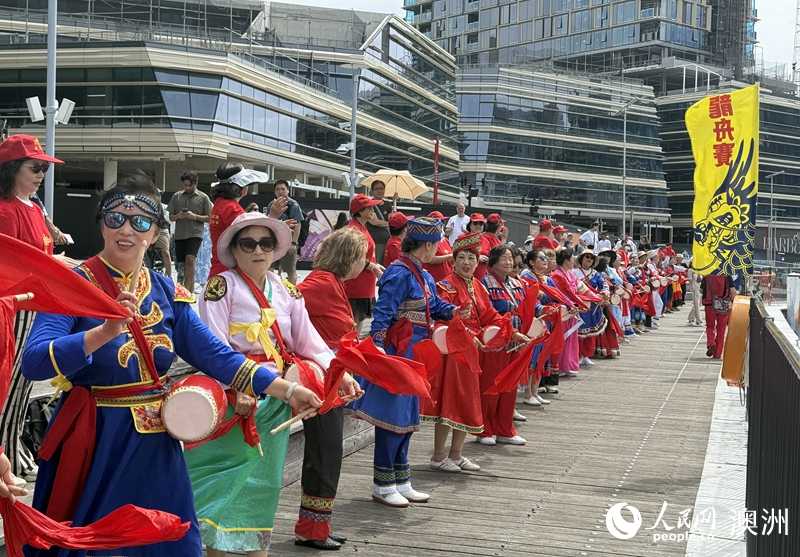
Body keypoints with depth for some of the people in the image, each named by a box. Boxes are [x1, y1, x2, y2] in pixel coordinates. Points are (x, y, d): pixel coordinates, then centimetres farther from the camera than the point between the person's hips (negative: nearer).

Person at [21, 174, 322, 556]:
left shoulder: (167, 293, 5)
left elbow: (215, 355, 2)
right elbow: (34, 362, -23)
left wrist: (287, 390, -5)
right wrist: (105, 331, -37)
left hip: (155, 443, 4)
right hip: (92, 441, -4)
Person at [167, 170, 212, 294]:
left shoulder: (203, 197, 3)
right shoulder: (177, 196, 10)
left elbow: (209, 218, 1)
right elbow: (171, 217, 13)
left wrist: (194, 216, -14)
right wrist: (178, 216, -9)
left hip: (195, 234, -4)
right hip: (180, 234, 4)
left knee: (190, 260, -21)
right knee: (185, 264, 9)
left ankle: (186, 291, -23)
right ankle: (191, 291, 20)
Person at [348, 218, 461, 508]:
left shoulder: (423, 276, 12)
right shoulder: (400, 274, -16)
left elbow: (434, 305, 22)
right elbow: (382, 316, -21)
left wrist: (453, 311, 2)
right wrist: (377, 353, -28)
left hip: (414, 356, 10)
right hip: (396, 355, -10)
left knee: (406, 417, 14)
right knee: (393, 416, -3)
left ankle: (401, 482, 24)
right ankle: (382, 485, 7)